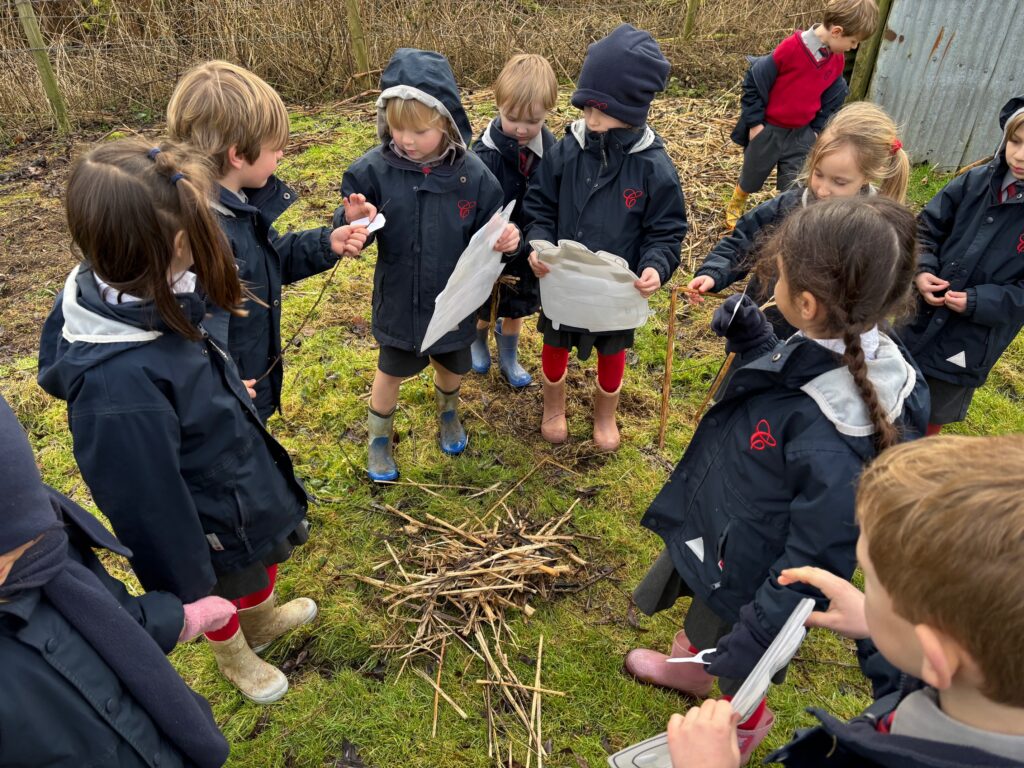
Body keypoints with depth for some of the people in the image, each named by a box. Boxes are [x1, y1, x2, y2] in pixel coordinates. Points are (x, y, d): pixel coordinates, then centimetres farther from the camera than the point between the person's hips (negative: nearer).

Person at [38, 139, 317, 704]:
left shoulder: (142, 298, -18)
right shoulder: (118, 383, -42)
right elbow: (147, 506, -29)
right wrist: (187, 594, -15)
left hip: (247, 482, 7)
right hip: (214, 527, -7)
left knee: (262, 562, 33)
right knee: (224, 598, 25)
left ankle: (262, 621, 65)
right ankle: (234, 657, 58)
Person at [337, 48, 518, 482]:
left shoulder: (472, 174, -16)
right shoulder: (374, 169, -17)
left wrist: (505, 242, -28)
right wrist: (353, 220, -33)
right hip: (398, 300, -1)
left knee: (451, 367, 25)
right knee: (392, 371, 19)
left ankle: (447, 413, 59)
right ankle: (379, 437, 46)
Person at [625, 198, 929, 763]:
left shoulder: (828, 439, -41)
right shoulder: (826, 352, -17)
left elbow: (816, 561, -31)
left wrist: (752, 641, -23)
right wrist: (752, 343, -10)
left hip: (745, 576, -7)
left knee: (733, 672, 24)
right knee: (703, 612, 35)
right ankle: (689, 665, 65)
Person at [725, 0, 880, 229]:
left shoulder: (837, 61, -3)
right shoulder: (791, 47, -23)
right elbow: (755, 81, -16)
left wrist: (817, 129, 5)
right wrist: (754, 122, -13)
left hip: (802, 135, 4)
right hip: (768, 130, -4)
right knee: (751, 178, 16)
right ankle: (734, 208, 42)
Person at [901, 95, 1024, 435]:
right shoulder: (976, 181, -7)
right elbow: (927, 227, 2)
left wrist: (976, 301, -24)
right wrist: (921, 270, -14)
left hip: (967, 346, -3)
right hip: (918, 321, 3)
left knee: (931, 421, 17)